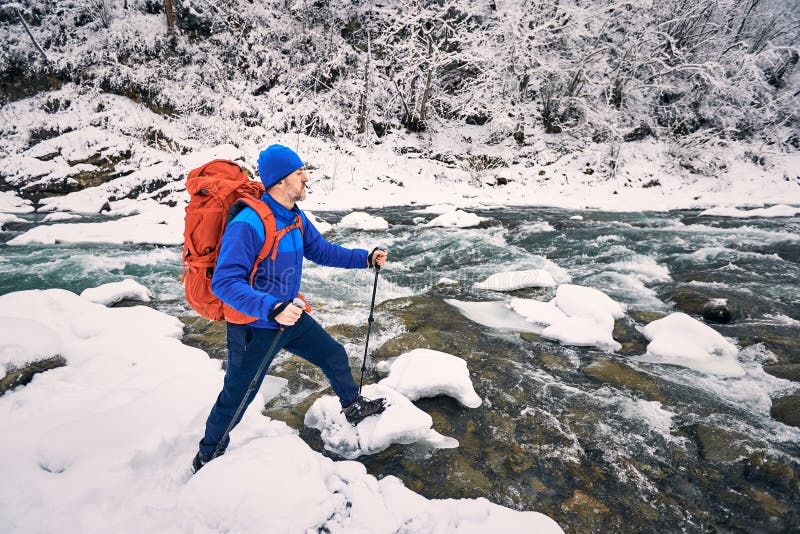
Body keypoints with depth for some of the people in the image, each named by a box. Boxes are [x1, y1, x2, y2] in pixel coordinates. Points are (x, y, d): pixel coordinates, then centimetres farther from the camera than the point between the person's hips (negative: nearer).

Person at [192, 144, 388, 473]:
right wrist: (271, 309, -42)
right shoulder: (247, 224, -29)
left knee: (335, 356, 17)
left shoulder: (296, 217, -1)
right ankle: (208, 456, 38)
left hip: (290, 316, 8)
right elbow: (224, 283, -32)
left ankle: (354, 408, 44)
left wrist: (365, 258, 4)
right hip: (254, 327, -7)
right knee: (236, 398, 9)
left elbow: (321, 251, 12)